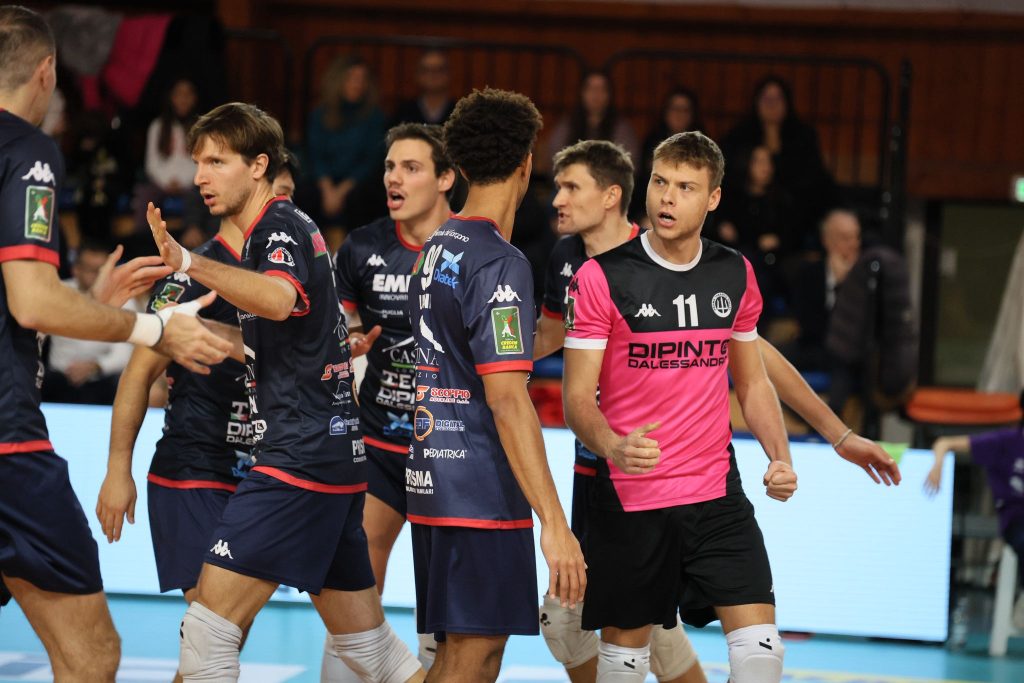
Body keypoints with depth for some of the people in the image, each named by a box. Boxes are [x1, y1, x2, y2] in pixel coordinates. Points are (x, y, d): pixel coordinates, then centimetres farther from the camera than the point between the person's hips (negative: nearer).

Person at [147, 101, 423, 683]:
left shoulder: (281, 225, -10)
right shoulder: (275, 231, 20)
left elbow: (280, 298, -34)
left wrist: (189, 262, -45)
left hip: (300, 458, -11)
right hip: (339, 456, 11)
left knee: (210, 625, -14)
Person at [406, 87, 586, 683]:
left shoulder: (438, 248, 13)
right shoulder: (500, 263, -15)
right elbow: (507, 398, -22)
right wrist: (554, 523, -24)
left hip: (433, 480, 9)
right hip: (482, 493, -9)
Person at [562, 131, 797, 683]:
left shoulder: (735, 276, 6)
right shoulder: (601, 278, -8)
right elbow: (578, 397, -9)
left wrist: (780, 457, 1)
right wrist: (614, 446, -30)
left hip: (717, 493, 3)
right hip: (629, 497, -3)